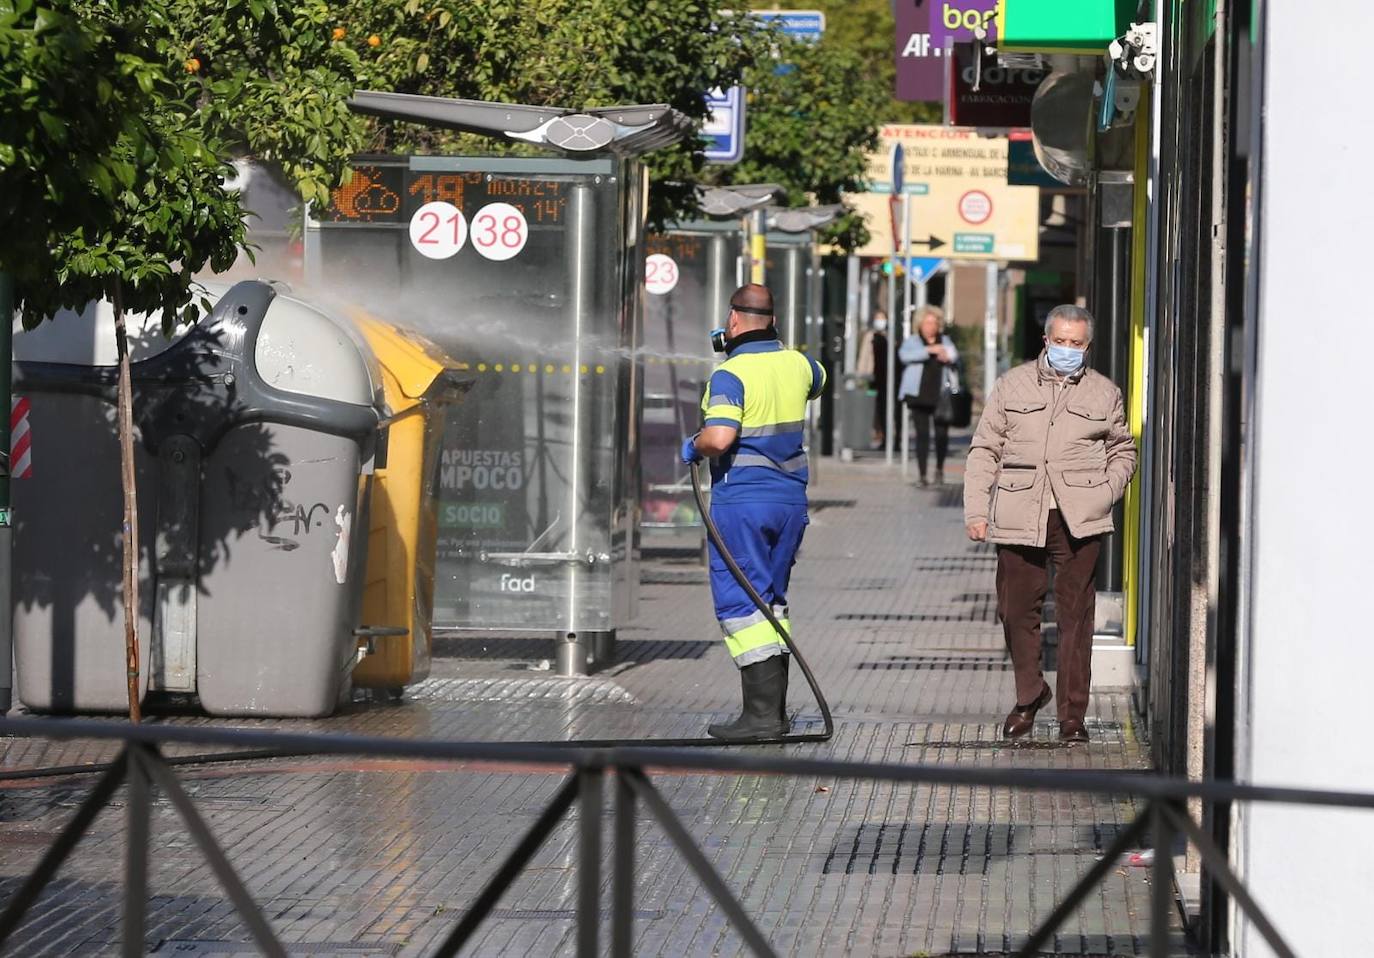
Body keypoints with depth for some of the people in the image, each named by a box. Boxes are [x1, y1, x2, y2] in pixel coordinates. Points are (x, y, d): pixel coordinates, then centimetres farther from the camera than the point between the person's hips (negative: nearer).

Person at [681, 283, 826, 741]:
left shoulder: (730, 373, -15)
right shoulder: (797, 364, 6)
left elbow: (720, 437, -29)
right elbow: (817, 383, 32)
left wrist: (693, 446, -7)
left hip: (742, 499, -7)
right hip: (790, 497, 7)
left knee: (739, 601, -5)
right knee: (771, 599, 16)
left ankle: (762, 712, -13)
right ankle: (776, 709, 16)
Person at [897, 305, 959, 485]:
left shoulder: (945, 341, 17)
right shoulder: (912, 341, 7)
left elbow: (955, 356, 2)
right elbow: (905, 355, -13)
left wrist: (947, 355, -22)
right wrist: (929, 350, -23)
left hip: (941, 396, 2)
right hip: (919, 395, -2)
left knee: (942, 433, -2)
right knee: (922, 434, -5)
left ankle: (939, 469, 19)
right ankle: (922, 474, -1)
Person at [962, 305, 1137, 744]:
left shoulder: (1105, 394, 13)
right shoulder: (1013, 385, 12)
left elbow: (1122, 451, 23)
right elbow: (985, 449, 11)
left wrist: (1105, 494, 4)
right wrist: (976, 511, 2)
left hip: (1079, 522, 0)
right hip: (1019, 519, 1)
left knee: (1076, 616, -2)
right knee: (1016, 610, 3)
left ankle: (1072, 715, 4)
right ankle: (1028, 695, 24)